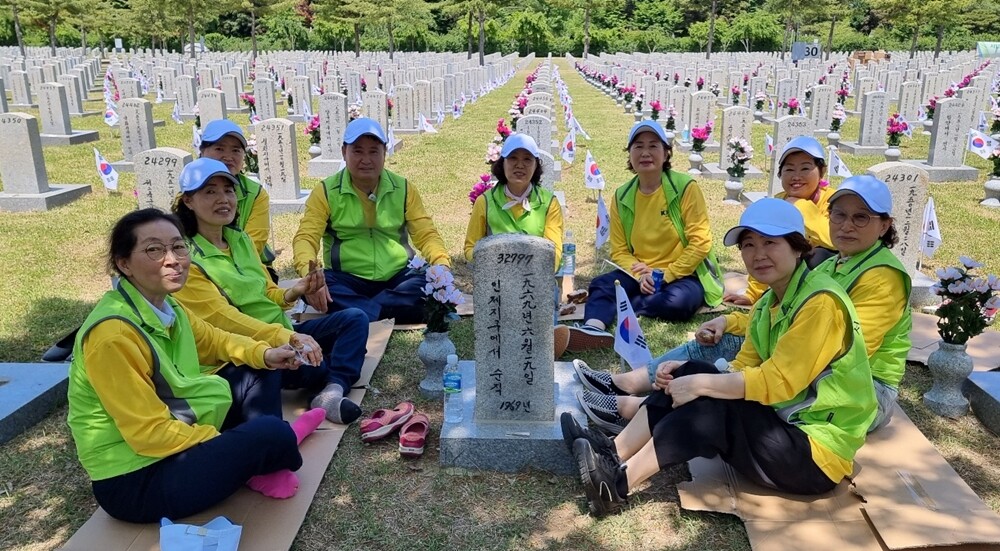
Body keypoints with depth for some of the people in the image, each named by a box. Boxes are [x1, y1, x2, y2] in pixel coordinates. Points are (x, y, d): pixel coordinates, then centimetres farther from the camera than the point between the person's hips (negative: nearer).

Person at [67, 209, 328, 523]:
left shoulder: (166, 307, 1)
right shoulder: (114, 335, -26)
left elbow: (212, 341, 20)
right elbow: (150, 433, -25)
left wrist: (264, 354, 3)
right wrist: (232, 443, -16)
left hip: (176, 441, 10)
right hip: (135, 481, -10)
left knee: (257, 374, 12)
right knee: (270, 433, -23)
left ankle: (265, 463, 1)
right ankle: (285, 441, 13)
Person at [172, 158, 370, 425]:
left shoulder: (240, 239, 11)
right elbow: (222, 317, -21)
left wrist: (293, 292, -9)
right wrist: (288, 337, -31)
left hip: (283, 334, 8)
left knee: (355, 318, -7)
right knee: (313, 363, -35)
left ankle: (332, 391, -28)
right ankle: (340, 380, 0)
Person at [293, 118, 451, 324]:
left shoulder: (403, 189, 6)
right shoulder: (325, 192, 1)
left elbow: (426, 235, 4)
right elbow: (305, 238, -8)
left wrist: (443, 264, -18)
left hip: (397, 278, 2)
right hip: (347, 280, -1)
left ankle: (357, 315, -29)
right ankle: (398, 311, -34)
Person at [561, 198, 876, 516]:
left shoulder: (821, 303, -19)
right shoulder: (769, 304, 9)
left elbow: (777, 382, -25)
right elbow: (743, 369, 6)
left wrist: (700, 385, -21)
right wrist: (690, 375, -11)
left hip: (817, 454, -8)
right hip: (784, 426, 8)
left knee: (712, 408, -25)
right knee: (690, 375, -6)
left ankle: (619, 483, -19)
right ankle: (613, 455, -8)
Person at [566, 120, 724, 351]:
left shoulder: (685, 187, -9)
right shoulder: (622, 196, 3)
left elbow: (700, 243, -11)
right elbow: (619, 251, 3)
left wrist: (666, 275, -18)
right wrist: (641, 275, -16)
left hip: (684, 274, -3)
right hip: (640, 275, 3)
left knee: (677, 301, -35)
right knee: (603, 284, -24)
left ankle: (617, 307, -22)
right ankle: (594, 328, -51)